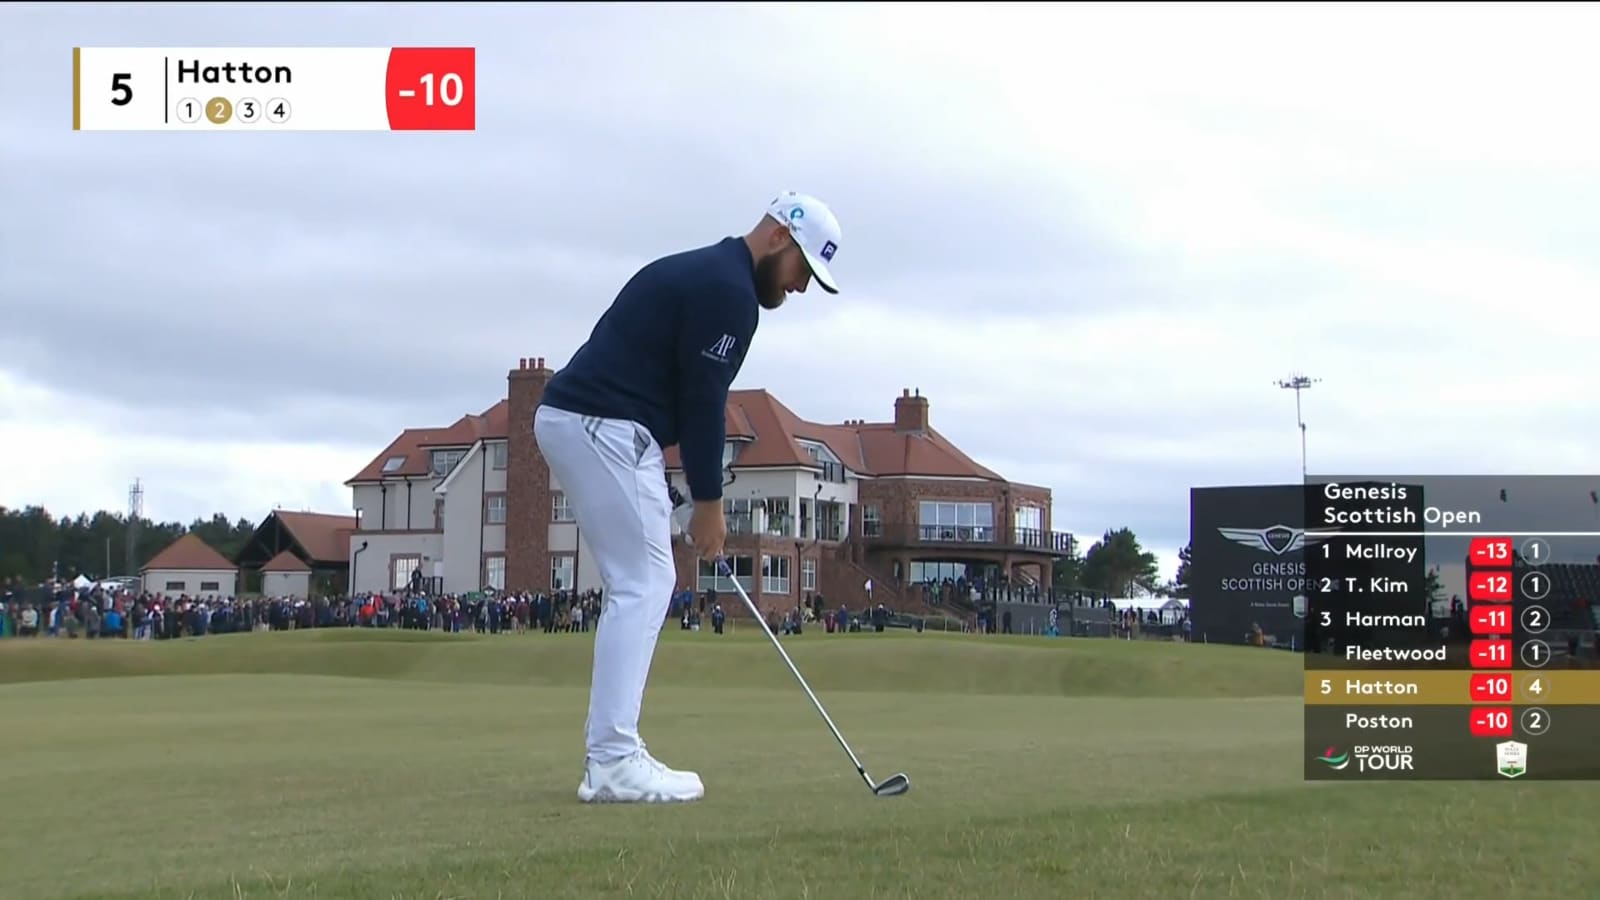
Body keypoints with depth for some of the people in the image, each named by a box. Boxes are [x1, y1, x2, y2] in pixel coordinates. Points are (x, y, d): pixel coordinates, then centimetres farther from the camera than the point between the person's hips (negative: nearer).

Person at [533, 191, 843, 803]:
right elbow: (702, 401, -12)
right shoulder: (728, 290, -10)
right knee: (643, 585, -8)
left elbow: (686, 394, 23)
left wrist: (701, 496, 18)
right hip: (604, 429, -10)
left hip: (570, 421, 10)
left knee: (639, 585, 12)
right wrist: (709, 503, -4)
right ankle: (612, 763, -11)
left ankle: (612, 753, 11)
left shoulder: (703, 273, 23)